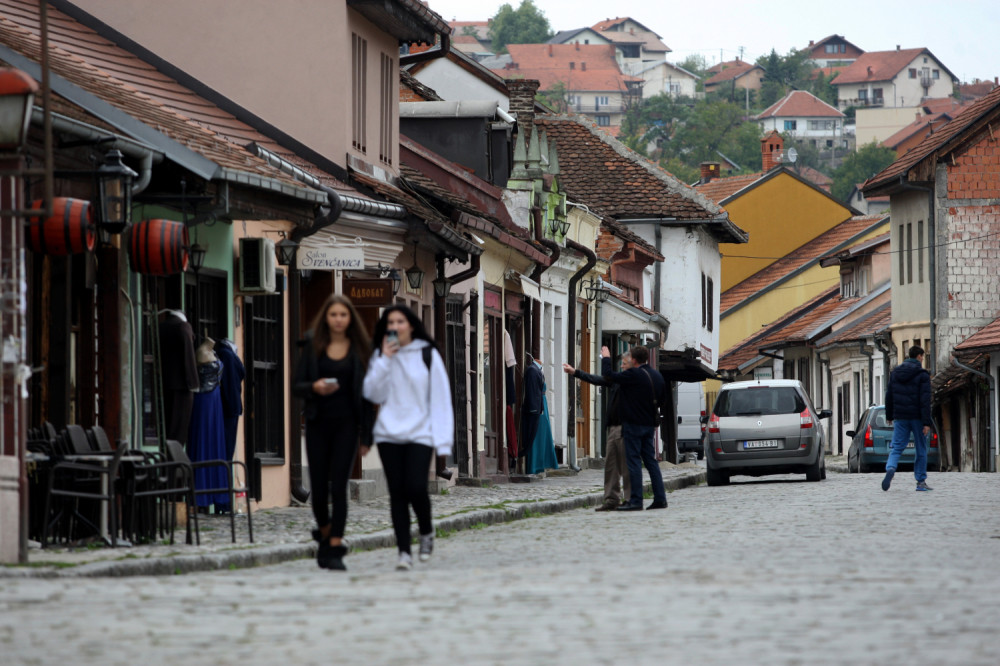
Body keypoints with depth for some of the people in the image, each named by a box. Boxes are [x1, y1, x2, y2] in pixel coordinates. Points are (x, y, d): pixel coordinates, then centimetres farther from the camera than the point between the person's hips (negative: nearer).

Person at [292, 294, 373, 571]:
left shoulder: (360, 349, 4)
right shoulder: (313, 346, 6)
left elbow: (366, 392, 4)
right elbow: (297, 386, 5)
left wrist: (367, 436, 1)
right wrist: (314, 387, -19)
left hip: (346, 423, -1)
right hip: (318, 421, 1)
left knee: (338, 485, -9)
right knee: (318, 486, 4)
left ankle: (335, 549, -9)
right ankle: (325, 533, 29)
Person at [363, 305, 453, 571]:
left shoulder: (427, 355, 2)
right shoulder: (380, 356, 9)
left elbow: (441, 398, 1)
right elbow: (372, 394, 0)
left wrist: (443, 439, -6)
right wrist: (385, 360, -9)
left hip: (420, 434, -2)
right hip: (389, 434, 3)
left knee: (416, 487, -14)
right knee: (397, 493, -2)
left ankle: (426, 531, 14)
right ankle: (404, 551, 2)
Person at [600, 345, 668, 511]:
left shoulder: (633, 375, -16)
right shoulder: (658, 377, 8)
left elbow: (608, 375, -11)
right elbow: (660, 401, 18)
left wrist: (606, 358, 6)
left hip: (633, 424, -7)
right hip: (649, 425, 7)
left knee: (634, 461, -5)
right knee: (651, 461, 12)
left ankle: (636, 501, -7)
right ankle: (660, 498, 10)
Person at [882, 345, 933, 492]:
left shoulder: (895, 373, 8)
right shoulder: (922, 375, -8)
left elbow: (889, 397, 12)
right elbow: (925, 400, -13)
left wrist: (889, 416, 23)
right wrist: (926, 423, -14)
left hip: (900, 417, 3)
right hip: (917, 417, -3)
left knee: (896, 447, 2)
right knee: (921, 450, 9)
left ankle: (890, 468, -28)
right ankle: (921, 482, 12)